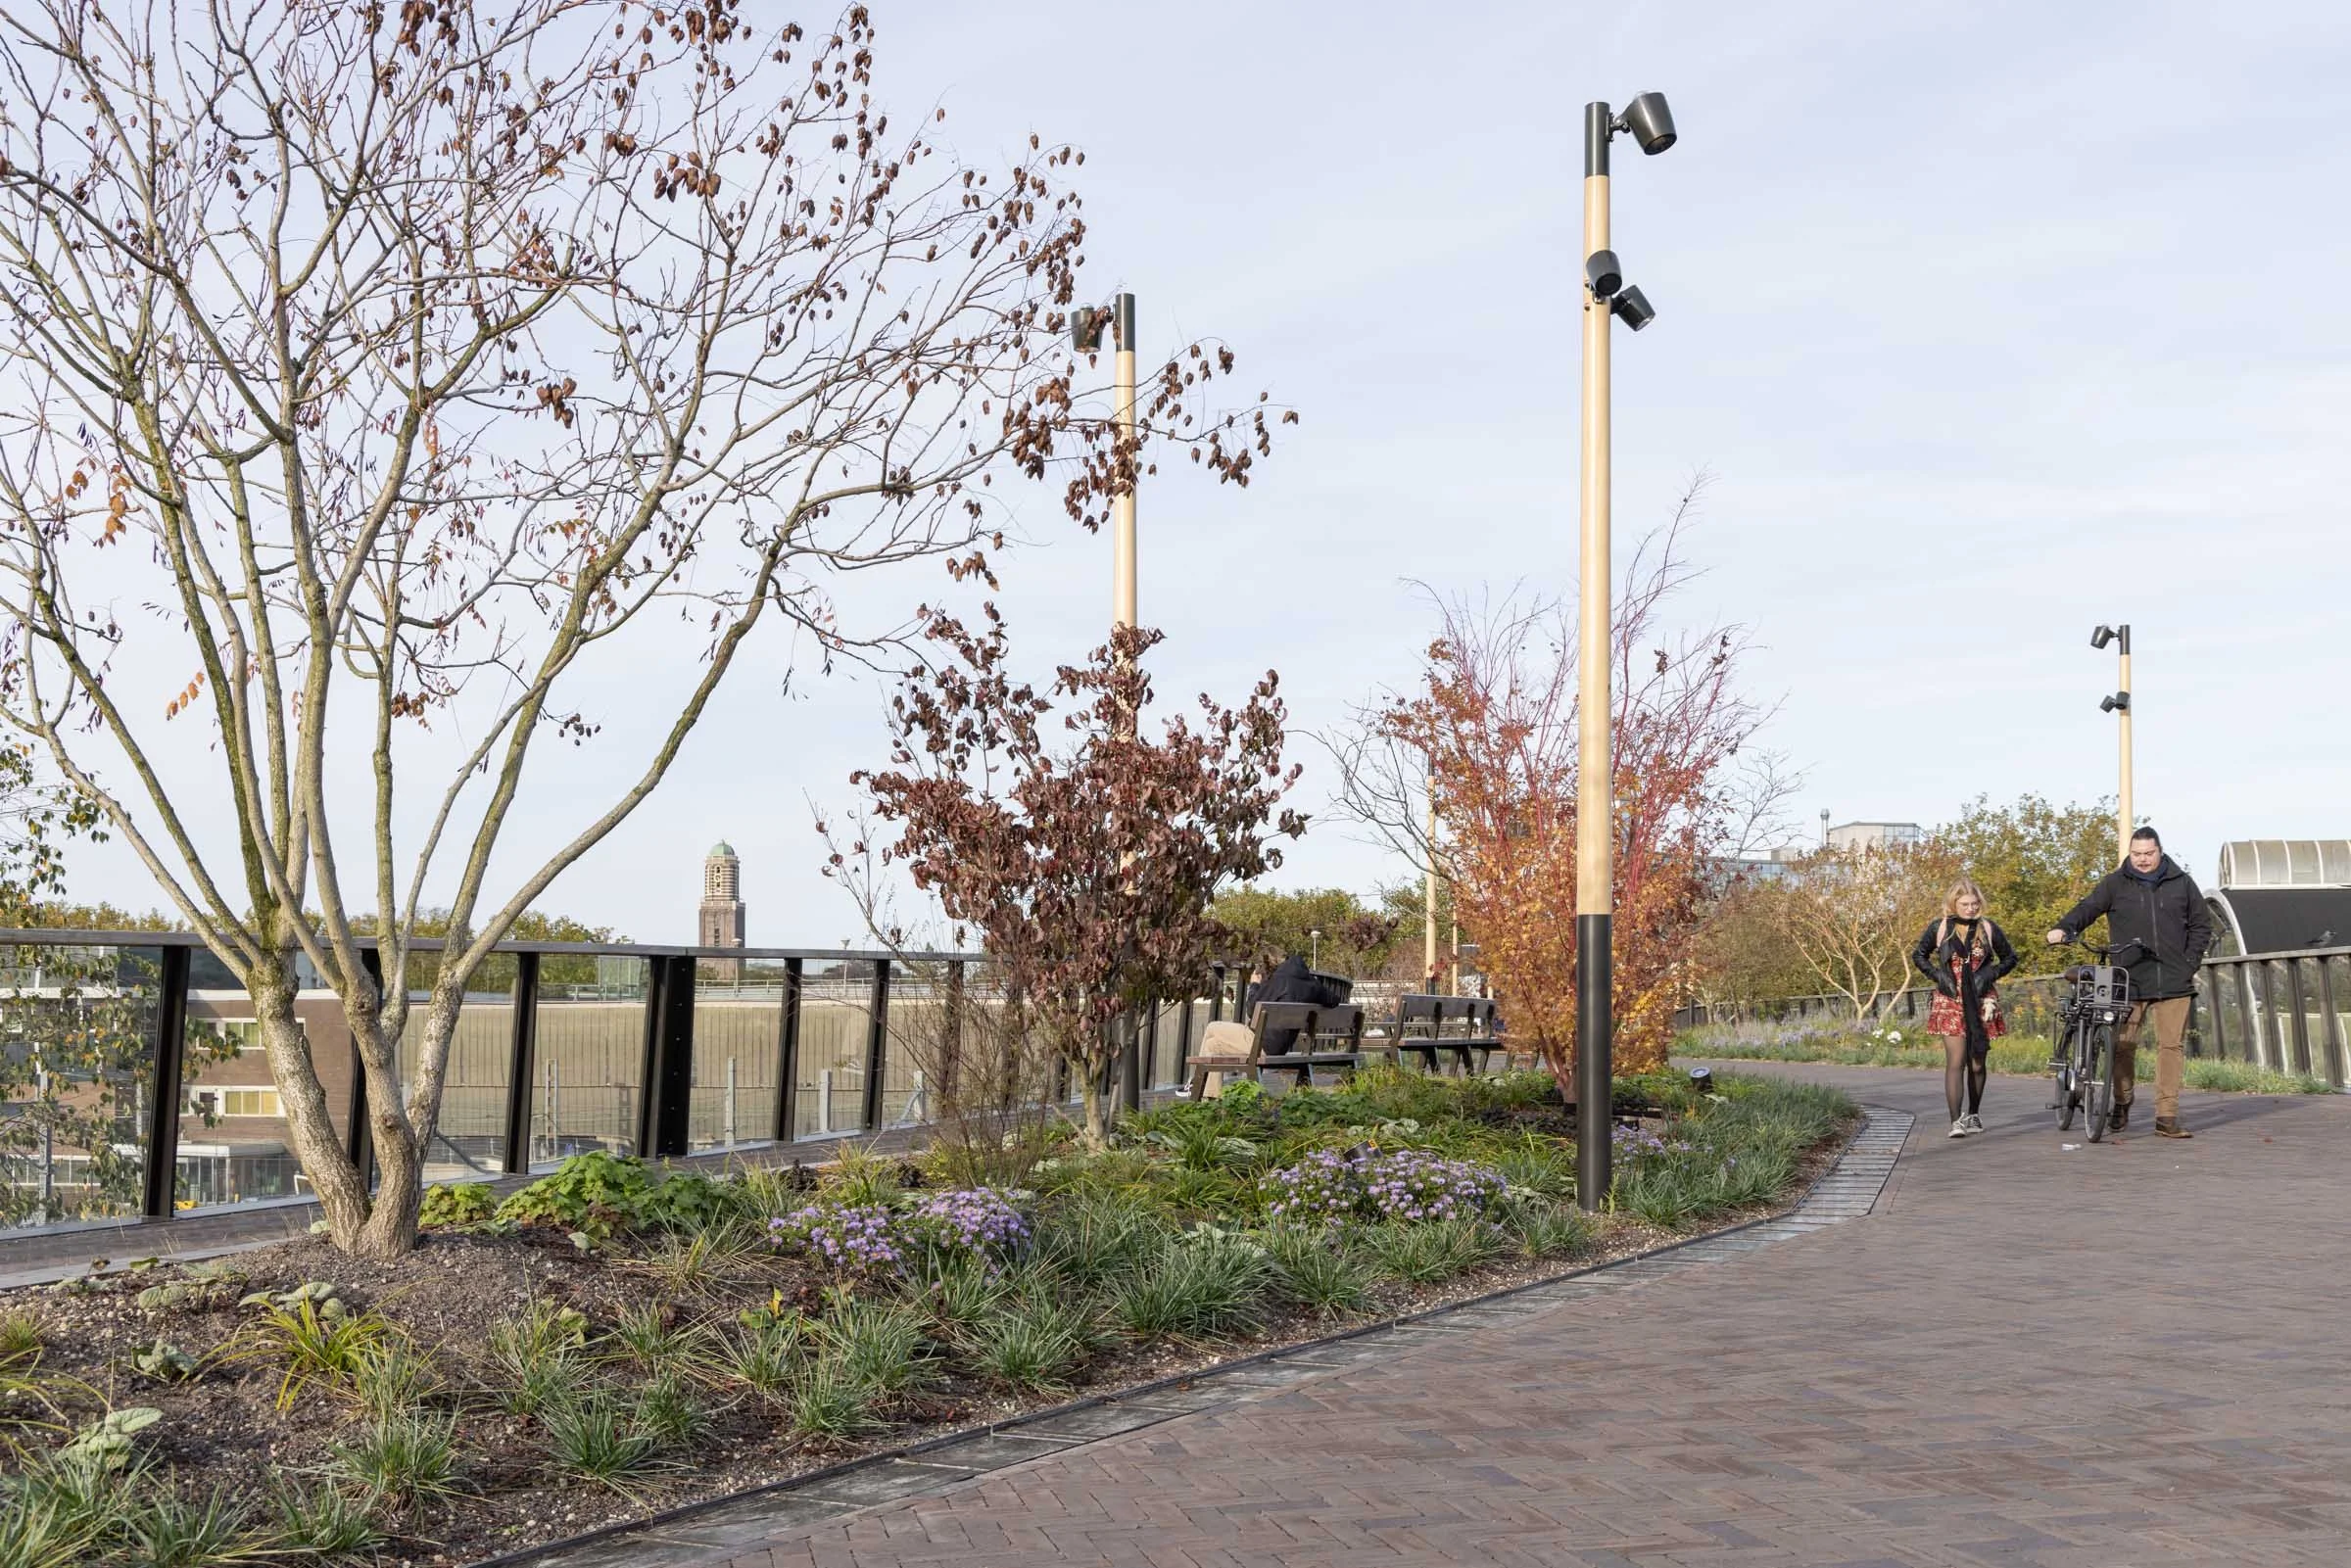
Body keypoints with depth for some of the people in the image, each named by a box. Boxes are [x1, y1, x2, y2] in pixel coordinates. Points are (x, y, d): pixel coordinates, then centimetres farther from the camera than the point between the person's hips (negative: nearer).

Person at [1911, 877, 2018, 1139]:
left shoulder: (1988, 928, 3)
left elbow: (2010, 958, 13)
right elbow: (1918, 955, 13)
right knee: (1955, 1061, -11)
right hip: (1950, 1002, -2)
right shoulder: (1939, 928, 1)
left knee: (1978, 1063, 9)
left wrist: (1989, 974, -4)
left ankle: (1974, 1114, 27)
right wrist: (1937, 975, -3)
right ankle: (1956, 1120, -15)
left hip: (1981, 1002, 2)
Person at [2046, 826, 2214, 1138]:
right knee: (2124, 1045, 0)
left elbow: (2201, 924, 16)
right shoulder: (2116, 884, 5)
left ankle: (2167, 1116, 2)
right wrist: (2064, 928, -23)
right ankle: (2121, 1106, 18)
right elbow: (2088, 907, -4)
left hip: (2173, 983, 1)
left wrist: (2190, 963, 6)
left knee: (2170, 1046, -1)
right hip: (2129, 981, -1)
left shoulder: (2181, 883, 10)